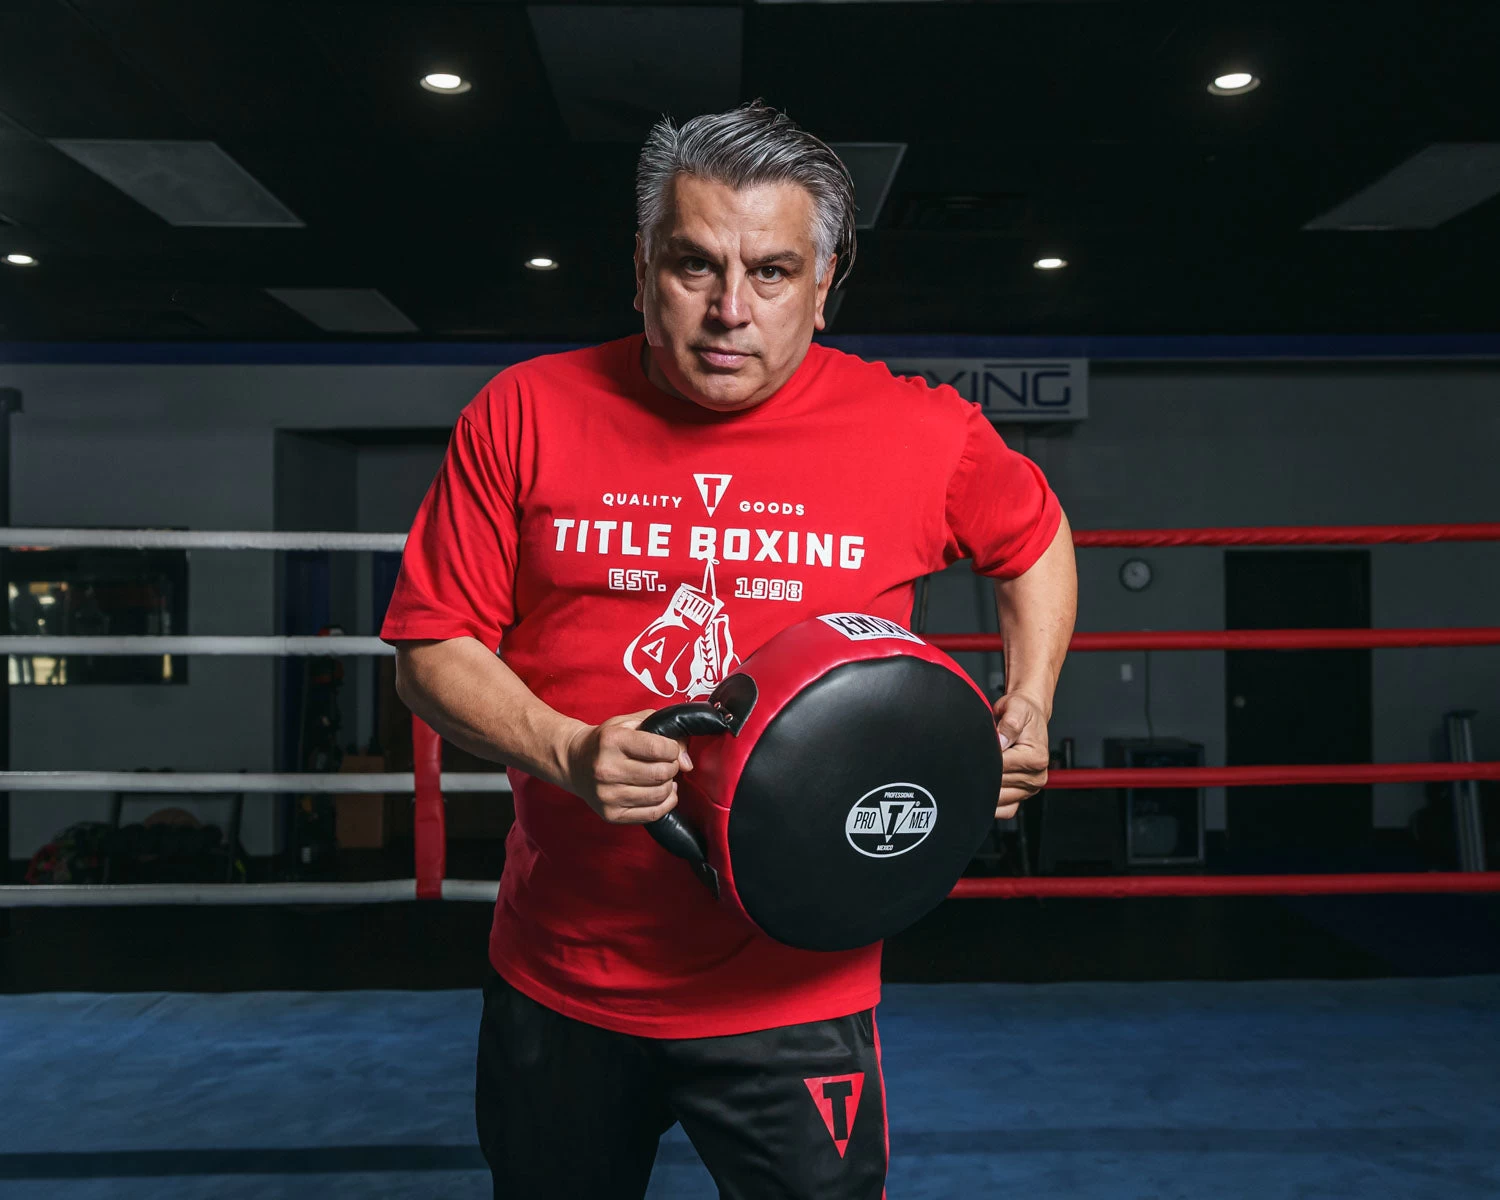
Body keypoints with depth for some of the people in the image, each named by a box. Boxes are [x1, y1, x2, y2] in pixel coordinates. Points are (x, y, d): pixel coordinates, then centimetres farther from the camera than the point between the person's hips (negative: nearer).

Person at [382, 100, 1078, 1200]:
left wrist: (1027, 713, 2)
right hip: (559, 983, 2)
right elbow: (434, 650, -3)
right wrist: (568, 754, -19)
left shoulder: (924, 434, -6)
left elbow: (1036, 540, 15)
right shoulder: (524, 415, -5)